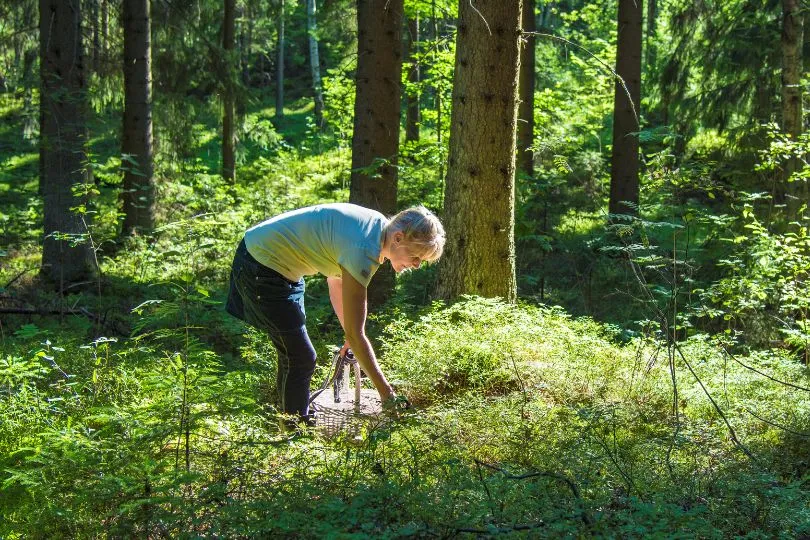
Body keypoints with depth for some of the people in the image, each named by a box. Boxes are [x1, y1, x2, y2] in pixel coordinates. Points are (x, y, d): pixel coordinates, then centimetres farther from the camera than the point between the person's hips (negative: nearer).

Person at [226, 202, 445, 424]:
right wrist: (386, 392, -21)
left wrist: (351, 338, 9)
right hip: (261, 265, -10)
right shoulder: (363, 251, -30)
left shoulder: (378, 227, -3)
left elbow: (336, 279, 11)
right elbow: (355, 333, -26)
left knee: (294, 354, 18)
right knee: (301, 358, -7)